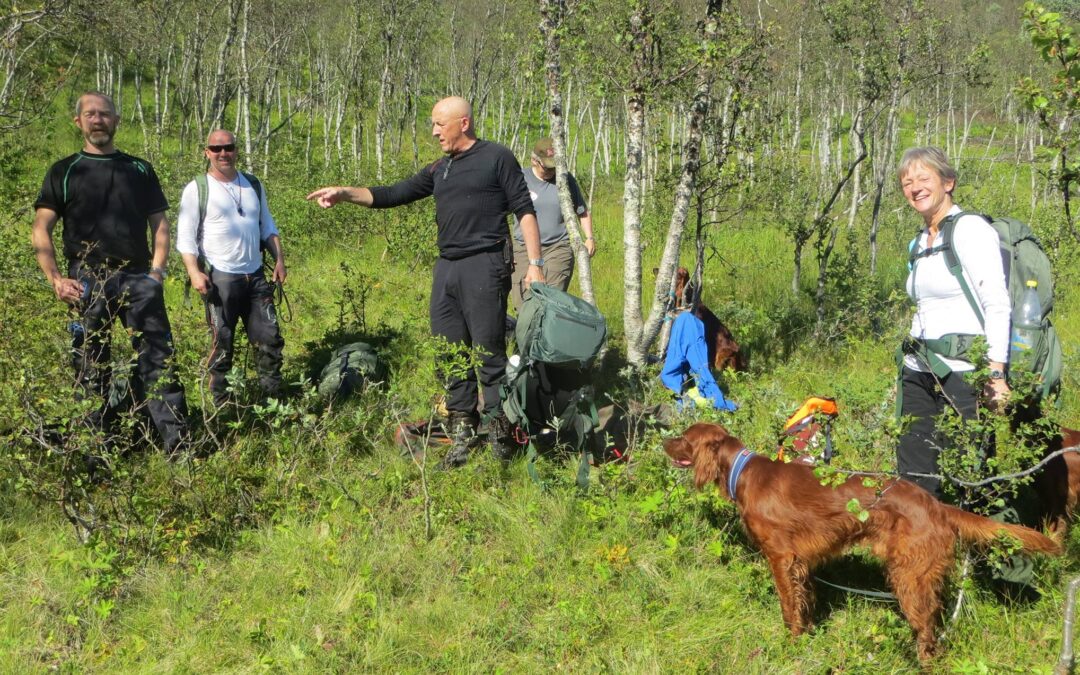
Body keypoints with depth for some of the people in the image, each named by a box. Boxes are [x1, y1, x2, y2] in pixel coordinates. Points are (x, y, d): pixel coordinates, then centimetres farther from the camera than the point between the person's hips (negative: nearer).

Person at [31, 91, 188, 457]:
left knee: (157, 357, -6)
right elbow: (41, 230, 4)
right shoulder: (64, 172, 9)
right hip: (87, 282, -1)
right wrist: (56, 280, -9)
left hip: (138, 279, 1)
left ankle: (176, 437, -8)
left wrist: (157, 270, -1)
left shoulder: (139, 170, 15)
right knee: (90, 366, 3)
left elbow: (159, 223, 14)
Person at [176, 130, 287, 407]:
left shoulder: (253, 185, 12)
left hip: (256, 276, 5)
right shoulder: (196, 190, -3)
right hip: (220, 279, -5)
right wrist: (194, 272, -18)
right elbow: (185, 236, -6)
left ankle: (273, 398, 14)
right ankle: (222, 403, 10)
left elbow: (267, 226, 19)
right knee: (222, 343, 1)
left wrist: (279, 259, 8)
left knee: (270, 339, 4)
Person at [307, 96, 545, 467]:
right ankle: (462, 432, 12)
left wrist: (535, 263, -10)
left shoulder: (496, 158, 1)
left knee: (489, 351, -8)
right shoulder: (439, 170, 20)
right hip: (446, 269, 7)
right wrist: (344, 194, 10)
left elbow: (524, 210, -3)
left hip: (484, 266, -7)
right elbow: (392, 195, 20)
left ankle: (500, 432, -2)